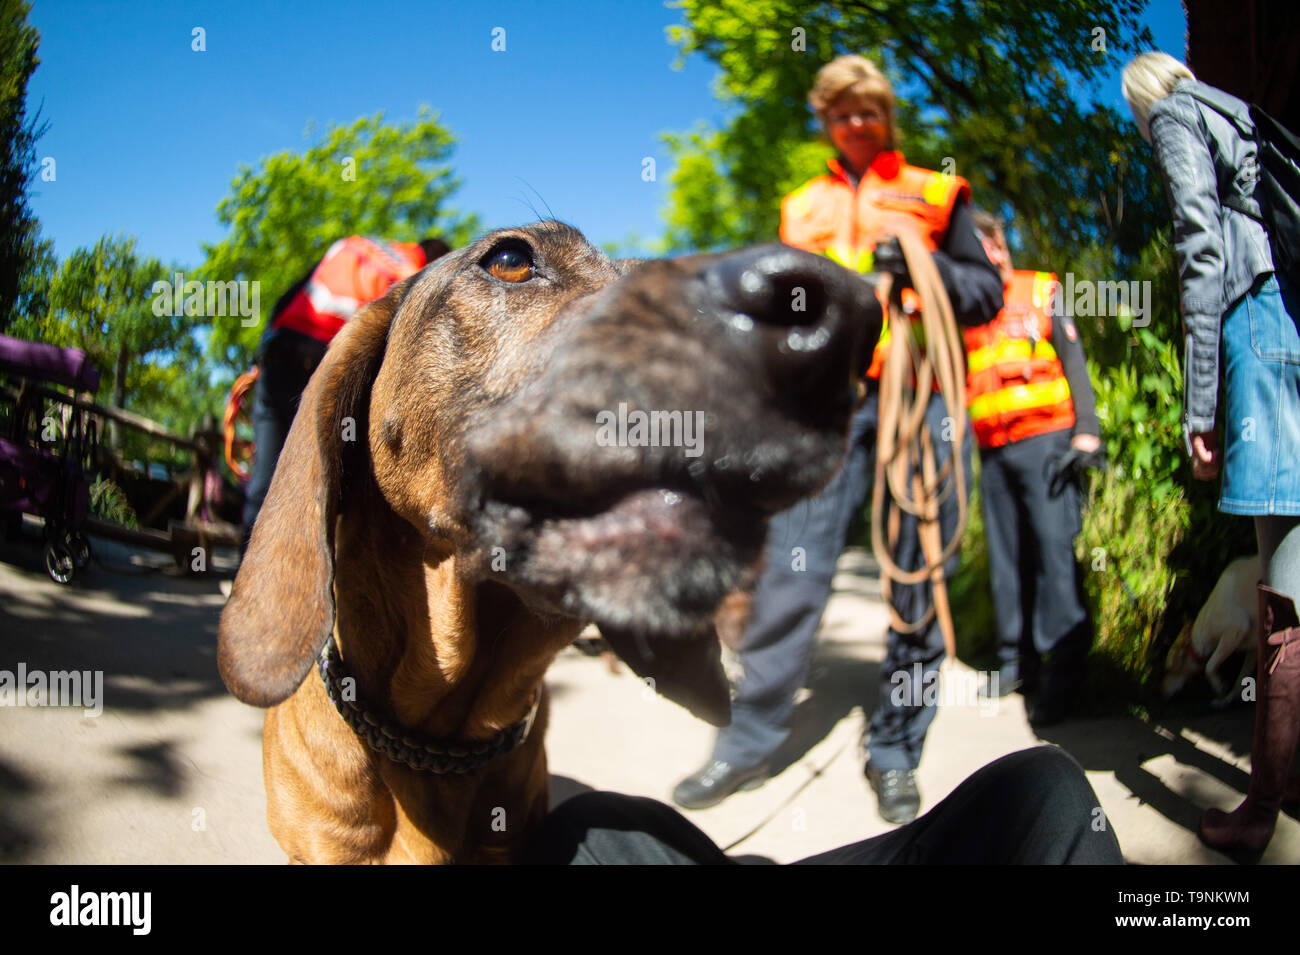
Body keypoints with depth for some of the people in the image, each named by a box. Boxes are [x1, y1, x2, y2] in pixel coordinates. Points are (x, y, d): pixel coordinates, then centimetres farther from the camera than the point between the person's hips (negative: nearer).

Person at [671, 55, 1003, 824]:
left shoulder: (935, 196, 16)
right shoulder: (803, 208, 23)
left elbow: (989, 292, 11)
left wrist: (924, 267, -7)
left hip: (920, 396, -1)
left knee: (919, 574, 0)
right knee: (793, 566, -6)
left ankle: (897, 750, 11)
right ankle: (752, 740, 3)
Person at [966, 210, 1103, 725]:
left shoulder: (1042, 291, 8)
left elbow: (1073, 362, 4)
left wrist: (1086, 431, -6)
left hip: (1043, 438, -4)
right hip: (992, 449, 4)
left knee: (1052, 547, -12)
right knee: (1006, 553, 6)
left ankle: (1061, 674, -10)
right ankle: (1016, 659, 15)